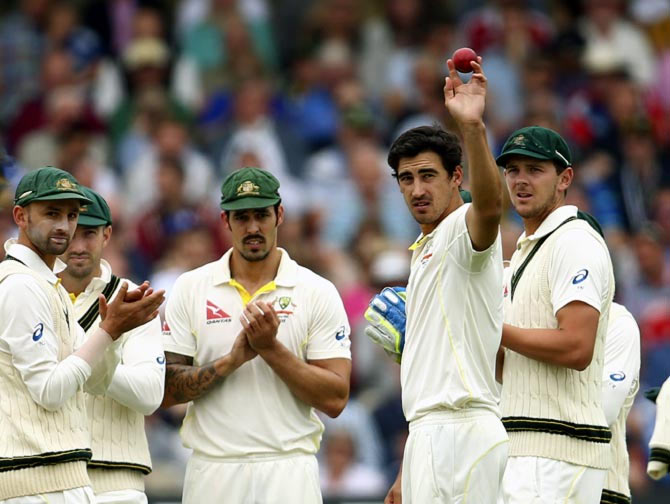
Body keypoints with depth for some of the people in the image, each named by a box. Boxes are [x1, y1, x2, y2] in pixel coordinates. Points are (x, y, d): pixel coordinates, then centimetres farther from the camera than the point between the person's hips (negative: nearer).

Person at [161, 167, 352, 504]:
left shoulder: (318, 293, 4)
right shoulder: (191, 289, 8)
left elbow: (335, 399, -3)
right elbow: (165, 390, 1)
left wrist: (271, 348, -11)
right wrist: (231, 360, -12)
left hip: (288, 473, -1)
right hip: (212, 472, 1)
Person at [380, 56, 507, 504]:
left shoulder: (463, 230, -4)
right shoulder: (426, 250, 25)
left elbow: (490, 204, -32)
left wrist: (473, 128, -48)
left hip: (458, 430, -10)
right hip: (431, 433, 10)